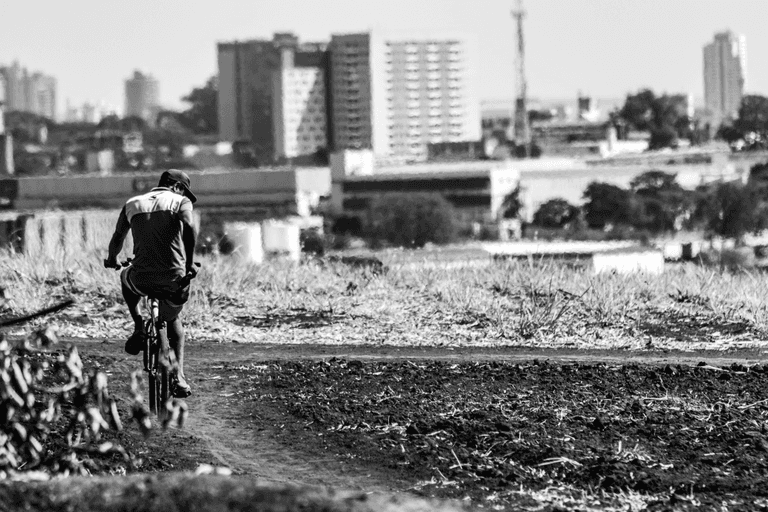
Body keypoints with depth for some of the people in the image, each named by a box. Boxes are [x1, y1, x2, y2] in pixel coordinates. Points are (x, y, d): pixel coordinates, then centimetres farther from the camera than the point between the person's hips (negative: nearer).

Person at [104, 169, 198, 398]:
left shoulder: (133, 203, 15)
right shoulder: (180, 201, 6)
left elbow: (117, 239, 13)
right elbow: (188, 227, -13)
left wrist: (111, 259, 33)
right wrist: (189, 263, -3)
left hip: (143, 280, 1)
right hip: (175, 280, -1)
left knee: (126, 278, 39)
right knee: (173, 321, 29)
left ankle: (139, 328, 22)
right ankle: (178, 376, 15)